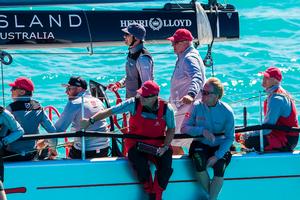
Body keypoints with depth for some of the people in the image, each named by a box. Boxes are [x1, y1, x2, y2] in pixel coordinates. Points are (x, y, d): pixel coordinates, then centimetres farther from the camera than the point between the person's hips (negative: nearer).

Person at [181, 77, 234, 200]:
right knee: (199, 162, -31)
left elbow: (230, 138, -7)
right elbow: (184, 128, -6)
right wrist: (202, 131, -23)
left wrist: (217, 156, -20)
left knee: (220, 166, -30)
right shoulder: (196, 106, -6)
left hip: (220, 146, -1)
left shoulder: (227, 112, -9)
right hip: (200, 145, 1)